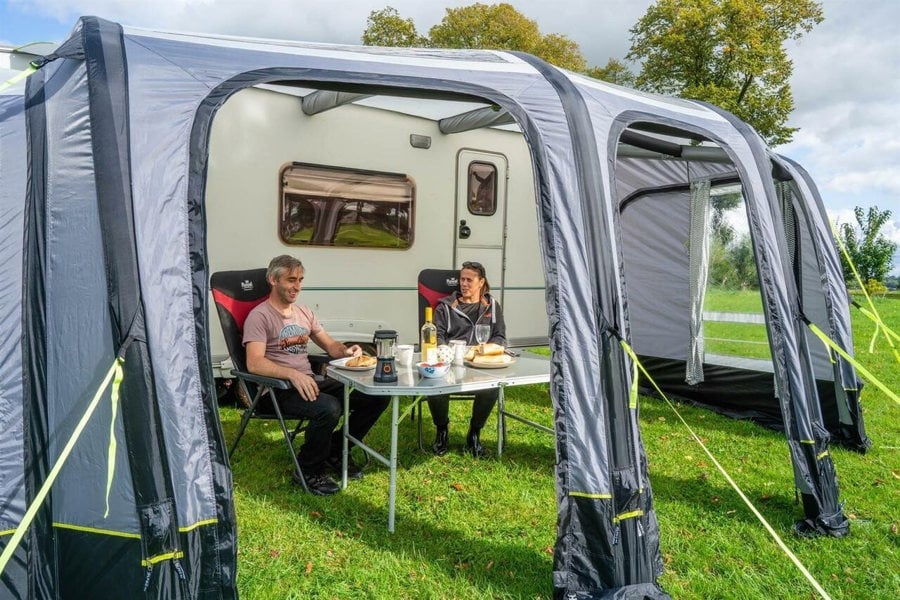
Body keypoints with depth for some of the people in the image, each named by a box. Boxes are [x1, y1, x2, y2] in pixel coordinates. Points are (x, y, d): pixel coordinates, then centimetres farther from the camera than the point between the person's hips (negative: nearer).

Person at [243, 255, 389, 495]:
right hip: (280, 388, -7)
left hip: (310, 382, 7)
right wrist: (293, 374, -33)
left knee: (379, 396, -6)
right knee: (329, 408, -37)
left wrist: (347, 351, -5)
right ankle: (309, 470, -9)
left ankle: (335, 451, 11)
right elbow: (254, 363, -19)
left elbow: (331, 346, 19)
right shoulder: (259, 316, -5)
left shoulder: (304, 313, 19)